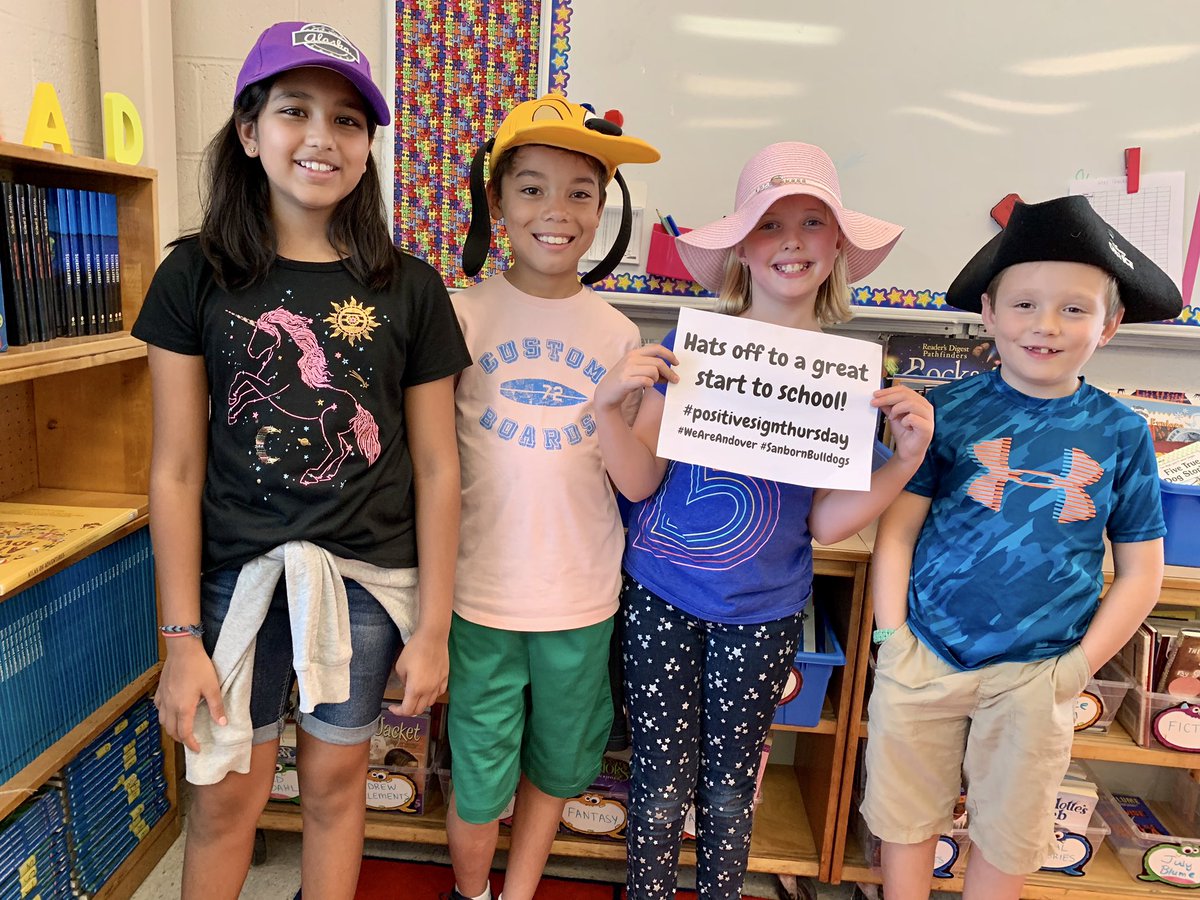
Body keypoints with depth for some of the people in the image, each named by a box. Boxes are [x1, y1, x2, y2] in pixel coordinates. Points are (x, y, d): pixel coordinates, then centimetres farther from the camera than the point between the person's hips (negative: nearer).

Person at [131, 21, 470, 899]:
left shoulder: (408, 289, -3)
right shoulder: (197, 276, -3)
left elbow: (436, 469, -2)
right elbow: (176, 470, -3)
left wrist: (433, 629, -2)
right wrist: (181, 637, -4)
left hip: (368, 579, 1)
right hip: (238, 574, 0)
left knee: (334, 785, 17)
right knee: (226, 795, 14)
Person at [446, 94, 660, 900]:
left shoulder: (618, 335, -1)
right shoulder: (462, 316, -7)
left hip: (581, 597, 2)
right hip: (483, 592, -2)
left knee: (557, 767, 21)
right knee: (480, 780, 12)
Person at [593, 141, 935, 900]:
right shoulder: (691, 343, -8)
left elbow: (828, 523, -4)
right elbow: (640, 481, -7)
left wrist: (908, 458, -17)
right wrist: (610, 404, -24)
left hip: (762, 613, 1)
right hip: (661, 598, -1)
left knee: (729, 787, 17)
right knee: (662, 784, 11)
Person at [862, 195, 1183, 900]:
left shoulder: (1121, 433, -3)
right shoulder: (951, 411, -7)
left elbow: (1140, 570, 4)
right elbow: (898, 528, -4)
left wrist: (1080, 665, -2)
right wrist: (892, 634, -9)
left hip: (1037, 675, 1)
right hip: (923, 656, -1)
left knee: (1008, 836, 19)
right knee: (906, 815, 16)